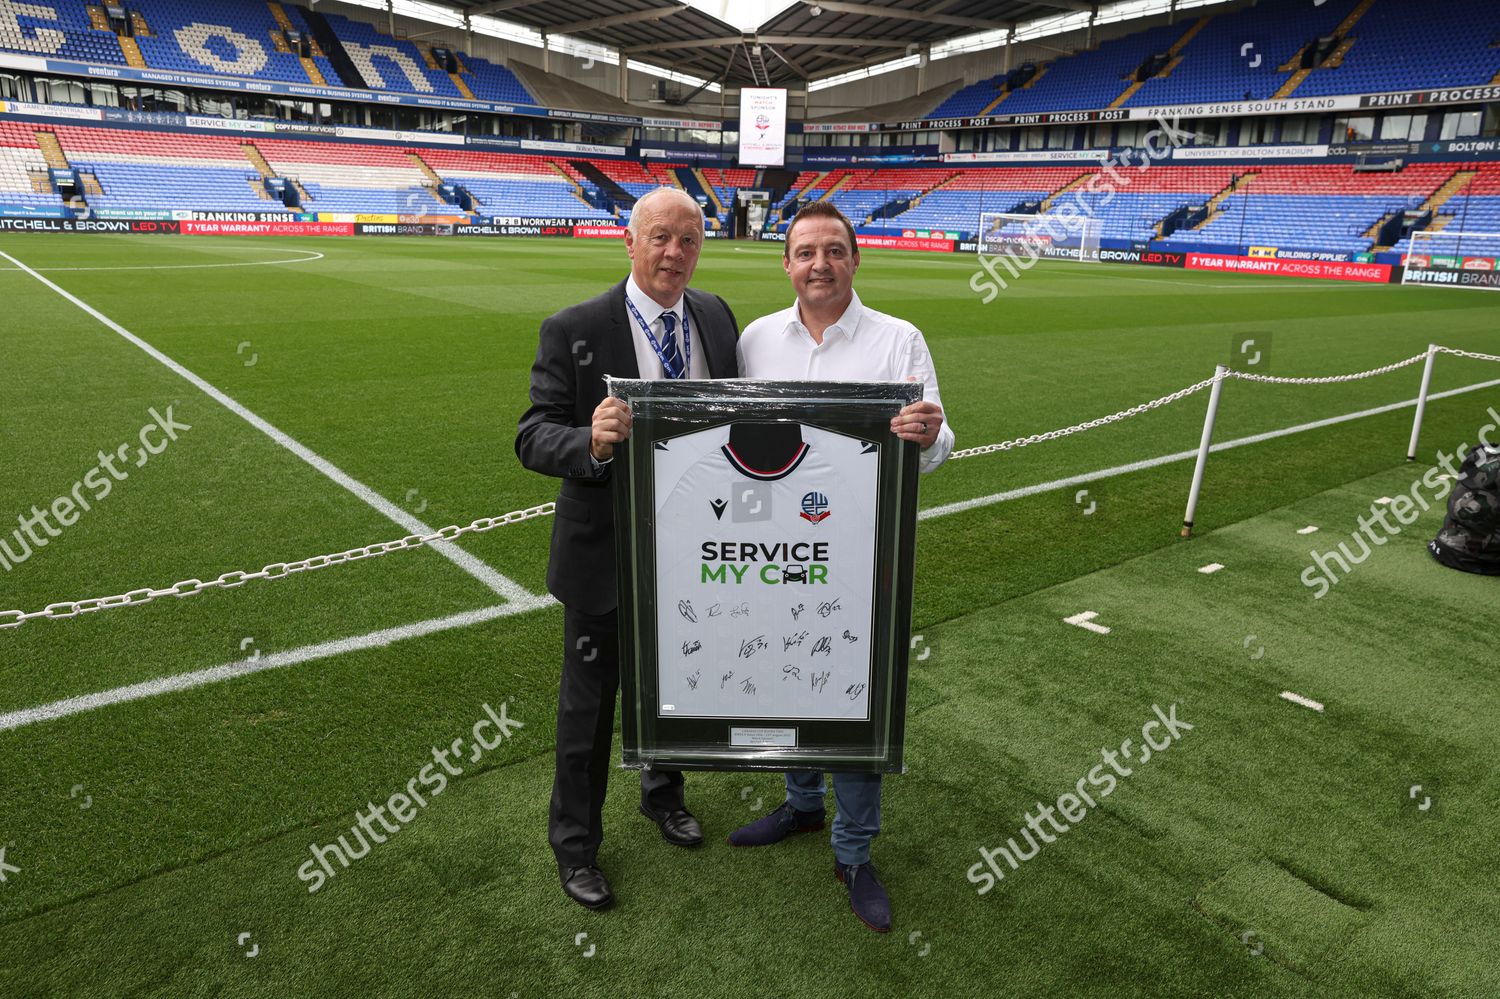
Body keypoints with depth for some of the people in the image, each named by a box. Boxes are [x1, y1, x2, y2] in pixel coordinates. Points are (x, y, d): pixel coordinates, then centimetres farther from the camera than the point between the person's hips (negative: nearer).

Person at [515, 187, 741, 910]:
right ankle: (574, 842, 35)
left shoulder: (717, 318, 0)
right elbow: (533, 438, -19)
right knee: (590, 702, 12)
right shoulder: (573, 330, -15)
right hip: (606, 552, -4)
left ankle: (662, 793, 52)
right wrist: (591, 443, -39)